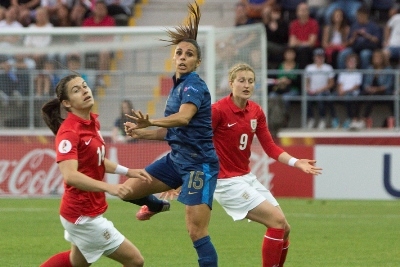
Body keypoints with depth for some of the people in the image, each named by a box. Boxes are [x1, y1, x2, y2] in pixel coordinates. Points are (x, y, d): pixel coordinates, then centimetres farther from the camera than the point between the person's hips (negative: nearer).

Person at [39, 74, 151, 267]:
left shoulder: (93, 122, 3)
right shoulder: (69, 132, -23)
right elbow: (70, 175, -37)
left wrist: (128, 172, 13)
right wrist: (108, 187, -46)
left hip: (82, 212, 10)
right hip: (84, 215, -10)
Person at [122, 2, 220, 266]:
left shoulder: (194, 86, -17)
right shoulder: (178, 86, 10)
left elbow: (183, 118, -38)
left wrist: (150, 122, -53)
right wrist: (142, 133, 6)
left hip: (200, 163, -8)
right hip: (178, 159, 8)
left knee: (197, 232, -13)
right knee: (129, 189, 12)